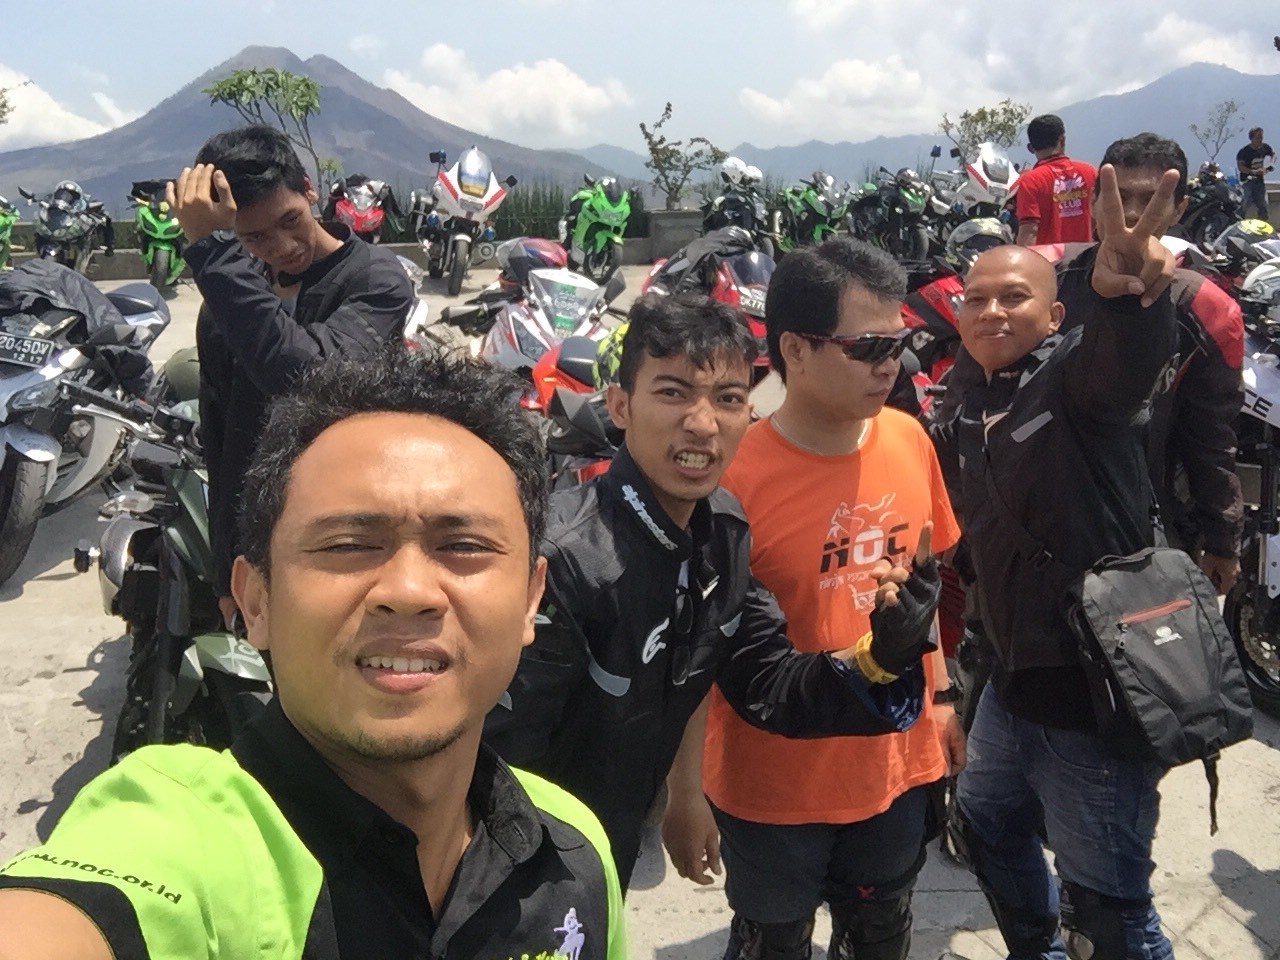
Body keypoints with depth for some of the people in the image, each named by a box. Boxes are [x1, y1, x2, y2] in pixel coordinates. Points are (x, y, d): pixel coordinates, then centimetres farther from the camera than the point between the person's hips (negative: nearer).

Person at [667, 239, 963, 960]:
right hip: (774, 787, -4)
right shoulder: (735, 476, -23)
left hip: (897, 767, 5)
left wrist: (941, 696, 12)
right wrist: (687, 791, -12)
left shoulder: (908, 440, -6)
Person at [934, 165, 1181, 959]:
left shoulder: (1080, 374, -14)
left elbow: (1130, 352, -40)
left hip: (1099, 689, -8)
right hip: (1016, 678, 9)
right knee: (989, 825, 28)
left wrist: (1126, 289, -60)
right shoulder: (970, 412, 9)